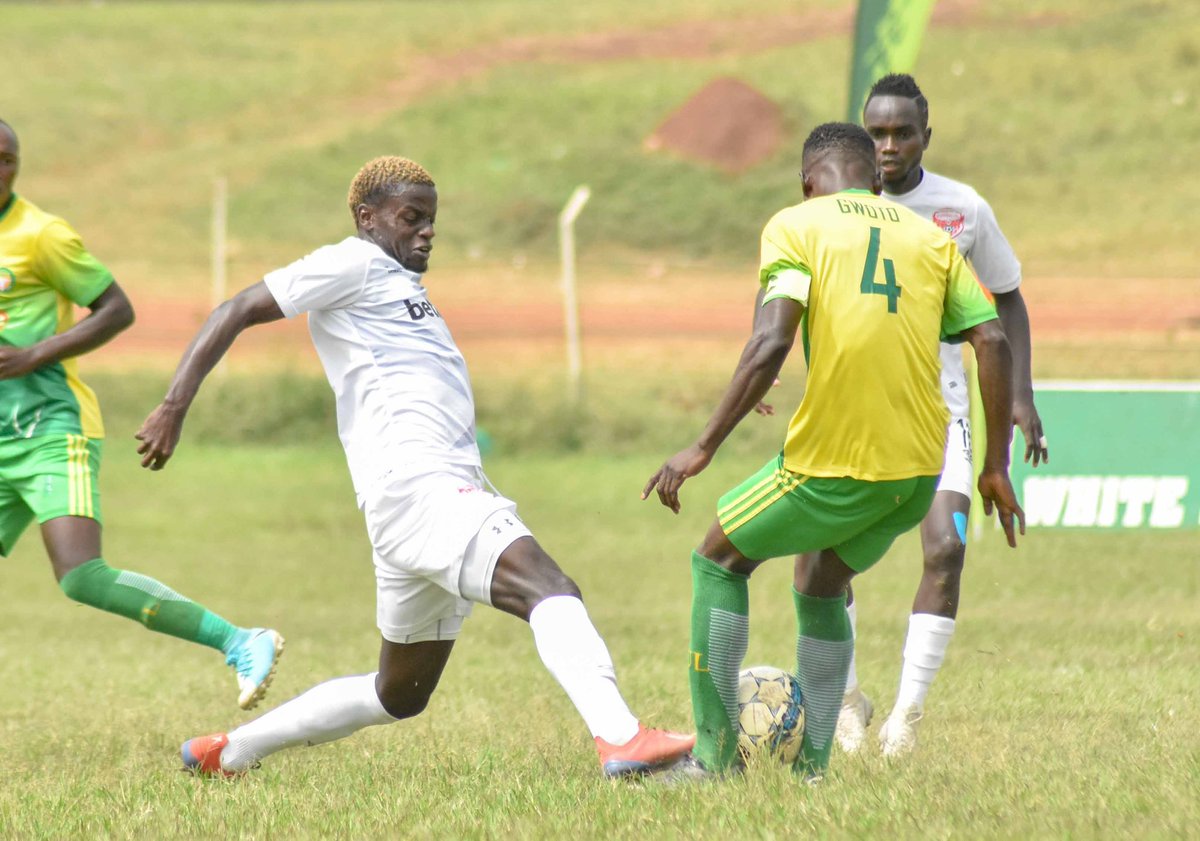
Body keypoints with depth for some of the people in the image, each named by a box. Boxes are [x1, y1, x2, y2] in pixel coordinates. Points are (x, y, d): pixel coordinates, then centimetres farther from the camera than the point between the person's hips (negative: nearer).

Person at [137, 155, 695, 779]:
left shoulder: (399, 285, 29)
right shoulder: (354, 263, 2)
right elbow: (236, 313, -3)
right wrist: (174, 408, -13)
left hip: (449, 488, 10)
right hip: (416, 487, -10)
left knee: (399, 696, 19)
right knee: (549, 589, -29)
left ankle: (229, 752, 29)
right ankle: (619, 738, -48)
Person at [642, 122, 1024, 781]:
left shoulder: (795, 226, 0)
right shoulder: (930, 237, 13)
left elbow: (769, 345, -14)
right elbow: (992, 340, 5)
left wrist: (703, 448, -11)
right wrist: (996, 467, 10)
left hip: (834, 466, -5)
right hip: (919, 467, 5)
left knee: (718, 562, 17)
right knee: (821, 590, 26)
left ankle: (715, 753, 13)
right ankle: (812, 766, 19)